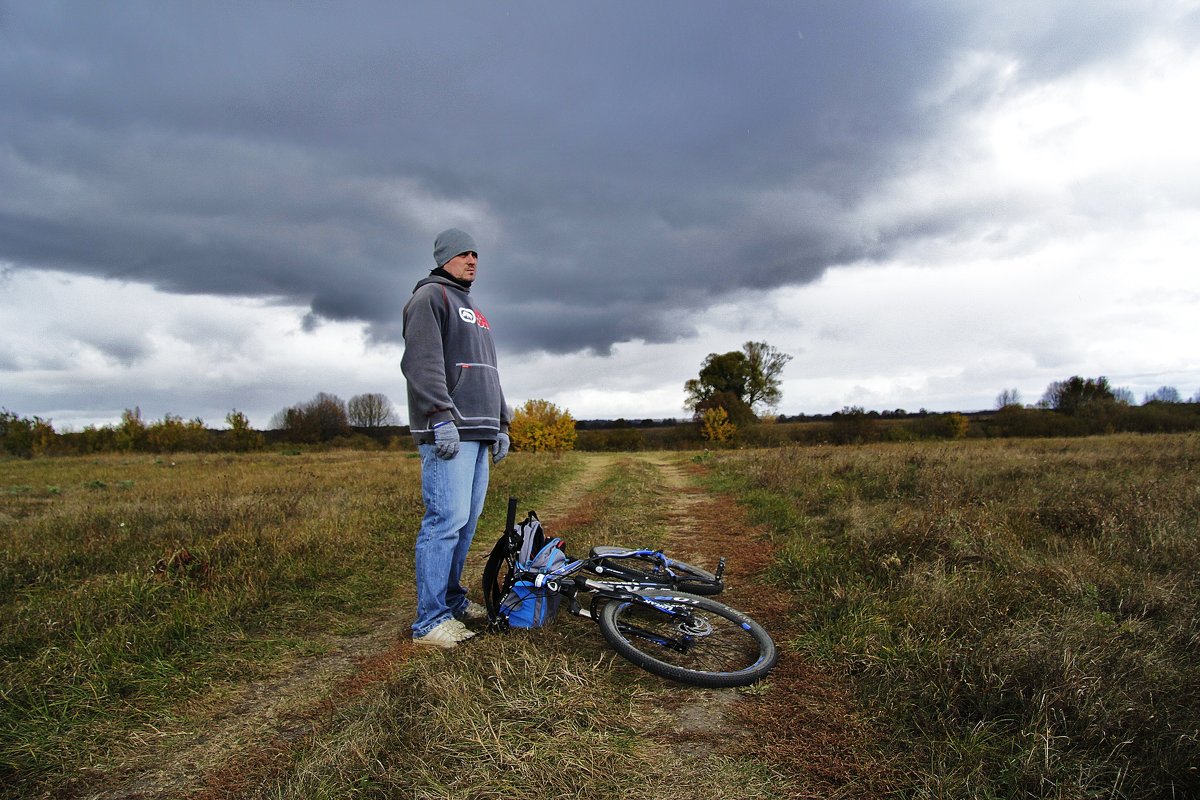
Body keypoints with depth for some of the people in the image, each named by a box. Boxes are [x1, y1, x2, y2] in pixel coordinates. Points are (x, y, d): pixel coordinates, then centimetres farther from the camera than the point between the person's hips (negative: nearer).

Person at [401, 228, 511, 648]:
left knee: (466, 520, 10)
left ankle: (453, 600, 20)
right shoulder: (430, 297, 0)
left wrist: (501, 423, 22)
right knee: (447, 519, -12)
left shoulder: (474, 312, 28)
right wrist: (441, 415, -22)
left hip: (479, 433, 9)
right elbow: (422, 361, -13)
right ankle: (430, 621, -6)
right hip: (448, 432, -9)